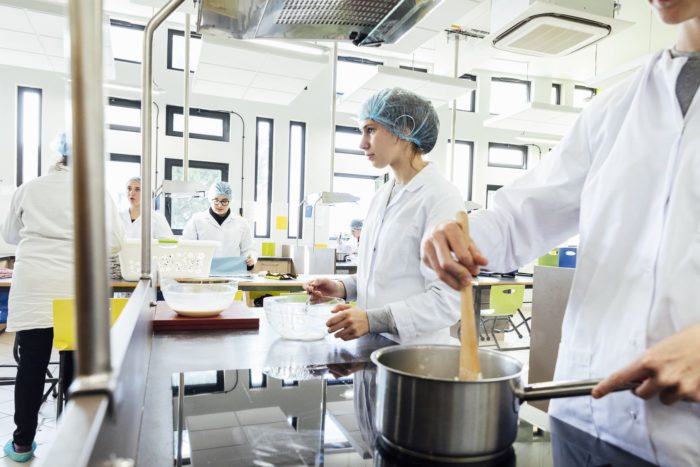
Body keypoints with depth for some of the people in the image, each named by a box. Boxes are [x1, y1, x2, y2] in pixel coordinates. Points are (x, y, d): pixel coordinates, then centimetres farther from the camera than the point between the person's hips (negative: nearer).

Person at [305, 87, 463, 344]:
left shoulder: (440, 196, -15)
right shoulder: (381, 196, 8)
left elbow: (447, 299, -20)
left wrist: (373, 320, -27)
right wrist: (344, 287, 0)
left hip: (414, 351, -6)